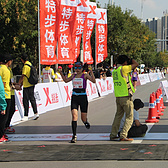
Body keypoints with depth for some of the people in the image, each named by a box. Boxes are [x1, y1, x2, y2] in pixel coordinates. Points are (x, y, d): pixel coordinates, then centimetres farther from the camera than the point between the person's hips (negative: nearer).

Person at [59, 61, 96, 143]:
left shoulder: (85, 75, 0)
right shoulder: (74, 75, 13)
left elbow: (93, 81, -14)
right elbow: (66, 80, 29)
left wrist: (91, 73, -28)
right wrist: (61, 73, 17)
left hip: (83, 97, -3)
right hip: (74, 97, 3)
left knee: (83, 118, 2)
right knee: (74, 116, -14)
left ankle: (86, 122, 42)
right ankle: (74, 136, -14)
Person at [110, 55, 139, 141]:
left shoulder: (114, 71, 11)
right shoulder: (123, 69, -13)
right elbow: (136, 64, -8)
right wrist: (131, 60, 9)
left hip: (118, 97, 8)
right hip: (126, 97, -8)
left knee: (118, 116, 16)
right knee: (129, 117, -2)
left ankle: (113, 135, 18)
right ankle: (123, 135, -10)